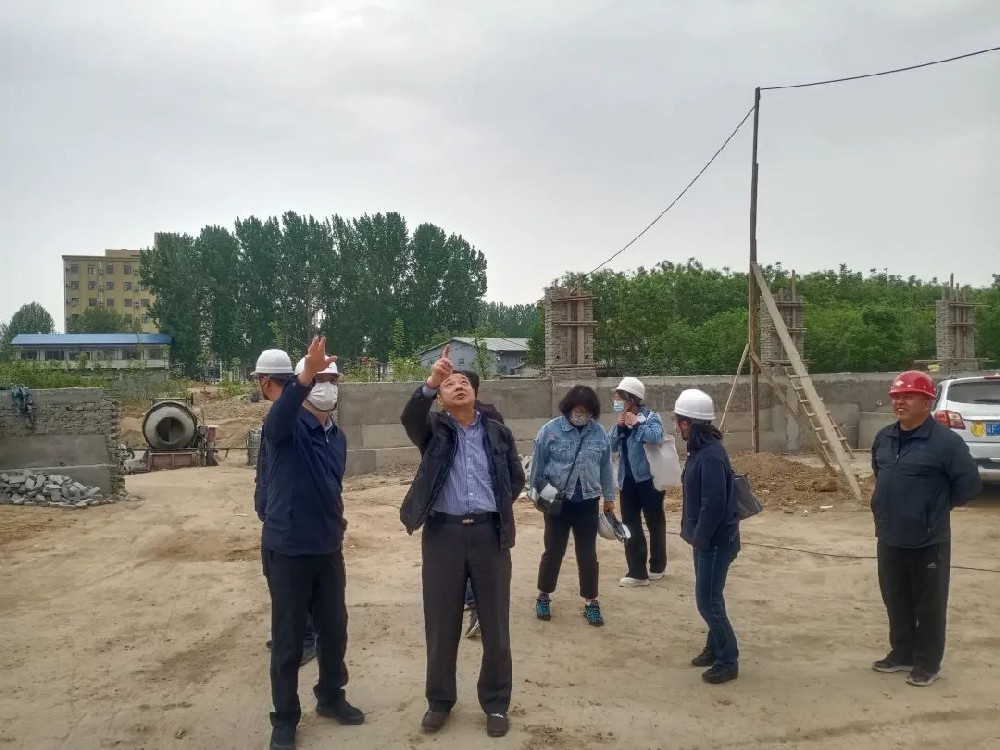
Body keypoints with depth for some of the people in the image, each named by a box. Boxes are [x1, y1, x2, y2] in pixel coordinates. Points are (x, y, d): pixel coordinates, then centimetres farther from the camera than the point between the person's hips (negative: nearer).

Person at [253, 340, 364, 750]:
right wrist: (306, 375, -58)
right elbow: (280, 410, -39)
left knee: (334, 628, 16)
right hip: (288, 550, -6)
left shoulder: (337, 436, 6)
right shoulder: (286, 427, -14)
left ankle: (331, 697, 37)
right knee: (288, 638, 5)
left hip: (328, 548, 6)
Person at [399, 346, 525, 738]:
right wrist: (430, 382, -35)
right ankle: (439, 701, 26)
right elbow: (409, 416, -20)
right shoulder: (433, 429, 3)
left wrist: (497, 509, 10)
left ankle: (496, 703, 24)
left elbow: (516, 478, 18)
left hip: (490, 534, 1)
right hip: (443, 534, -1)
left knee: (495, 625, 7)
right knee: (441, 624, 9)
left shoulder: (498, 432, 9)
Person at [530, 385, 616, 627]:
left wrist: (609, 497, 12)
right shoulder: (551, 430, -10)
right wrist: (538, 494, 0)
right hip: (558, 501, -2)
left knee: (588, 554, 8)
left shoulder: (599, 432, 0)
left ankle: (591, 602, 21)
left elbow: (605, 467, 8)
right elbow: (538, 466, -3)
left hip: (588, 503, 2)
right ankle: (544, 596, 28)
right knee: (553, 551, 9)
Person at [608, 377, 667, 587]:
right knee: (630, 525, 4)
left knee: (655, 523, 10)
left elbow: (655, 438, -29)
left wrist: (636, 423, -20)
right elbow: (610, 446, 3)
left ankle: (657, 566, 26)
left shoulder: (651, 417, -10)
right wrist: (619, 427, -10)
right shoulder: (621, 421, 8)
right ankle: (637, 572, 10)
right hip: (627, 480, 6)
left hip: (649, 478, -6)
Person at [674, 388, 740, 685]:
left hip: (716, 541, -10)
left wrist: (699, 539, -17)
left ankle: (728, 661, 11)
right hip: (706, 539, 10)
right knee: (709, 598, 20)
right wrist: (694, 535, 13)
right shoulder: (698, 449, 7)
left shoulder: (711, 455, -25)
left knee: (708, 601, -2)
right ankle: (715, 648, 34)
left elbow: (713, 505, -26)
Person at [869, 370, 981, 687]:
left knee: (928, 606, 8)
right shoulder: (884, 438, 6)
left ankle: (928, 662, 22)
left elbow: (969, 483, -12)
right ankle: (902, 653, 33)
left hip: (928, 542, -6)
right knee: (896, 603, 17)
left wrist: (937, 506, -1)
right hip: (889, 539, 6)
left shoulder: (945, 441, -15)